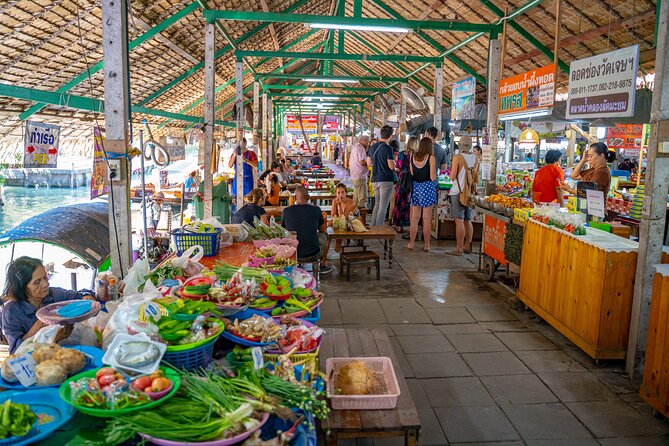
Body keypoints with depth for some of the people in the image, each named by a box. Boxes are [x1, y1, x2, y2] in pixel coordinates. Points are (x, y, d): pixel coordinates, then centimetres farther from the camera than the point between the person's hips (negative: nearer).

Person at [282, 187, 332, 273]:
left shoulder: (286, 211, -7)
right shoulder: (316, 209, -8)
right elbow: (322, 229, 8)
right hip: (313, 253, -1)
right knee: (324, 235, 26)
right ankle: (322, 265, 38)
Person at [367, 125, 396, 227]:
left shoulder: (373, 147, 9)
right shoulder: (388, 148, -13)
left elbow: (369, 162, 18)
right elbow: (391, 166, -15)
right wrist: (393, 161, 5)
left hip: (375, 180, 7)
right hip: (386, 180, -7)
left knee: (377, 204, 17)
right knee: (383, 206, -2)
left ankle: (372, 227, 18)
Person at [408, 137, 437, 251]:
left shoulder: (412, 156, 3)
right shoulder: (431, 158, -10)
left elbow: (411, 173, 8)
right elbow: (433, 177, -11)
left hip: (415, 186, 4)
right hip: (427, 187, -4)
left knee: (414, 217, 11)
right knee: (426, 219, 3)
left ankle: (411, 243, 13)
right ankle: (426, 245, 9)